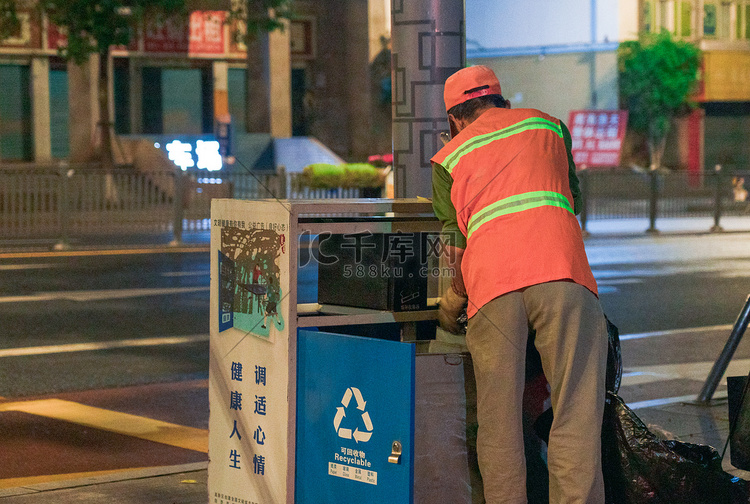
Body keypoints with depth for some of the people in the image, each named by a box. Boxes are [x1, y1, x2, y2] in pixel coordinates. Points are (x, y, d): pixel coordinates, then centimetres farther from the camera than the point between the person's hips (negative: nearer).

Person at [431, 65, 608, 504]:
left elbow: (457, 249, 16)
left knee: (498, 424, 5)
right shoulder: (549, 126, 27)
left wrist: (453, 300, 33)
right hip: (561, 272, 0)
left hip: (491, 286, 0)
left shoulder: (449, 158, 22)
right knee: (576, 412, -3)